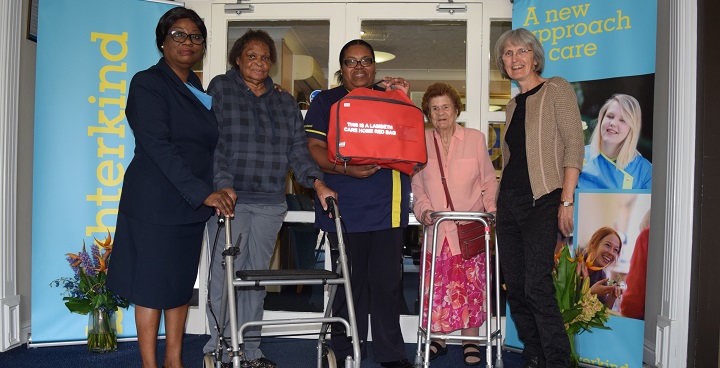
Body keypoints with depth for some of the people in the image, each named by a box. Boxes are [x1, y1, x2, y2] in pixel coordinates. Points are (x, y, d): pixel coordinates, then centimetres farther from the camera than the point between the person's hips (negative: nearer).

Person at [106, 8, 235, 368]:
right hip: (155, 201, -7)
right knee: (152, 285, 0)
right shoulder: (148, 83, -7)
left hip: (192, 203, 7)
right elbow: (158, 147, -18)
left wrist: (218, 190, 6)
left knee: (182, 282, 11)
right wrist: (202, 192, -23)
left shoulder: (198, 90, 15)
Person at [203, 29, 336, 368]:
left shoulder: (285, 102, 17)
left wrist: (317, 182, -8)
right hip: (230, 199, -4)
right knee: (225, 276, -5)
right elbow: (212, 142, -6)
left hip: (270, 204, 4)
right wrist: (222, 184, -20)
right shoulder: (220, 89, 5)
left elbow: (297, 148, 9)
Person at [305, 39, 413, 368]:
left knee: (387, 281, 4)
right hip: (346, 205, -2)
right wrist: (344, 169, -19)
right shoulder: (325, 101, 9)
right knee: (349, 282, 2)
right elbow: (314, 148, -2)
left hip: (388, 206, 2)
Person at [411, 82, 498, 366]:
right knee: (436, 286, 1)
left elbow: (489, 181, 7)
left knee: (471, 285, -1)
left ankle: (470, 341, 12)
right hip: (436, 229, 1)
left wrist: (492, 210, -7)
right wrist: (424, 210, -6)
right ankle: (438, 339, 17)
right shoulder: (421, 142, 6)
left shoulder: (475, 138, 4)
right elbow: (416, 185, 9)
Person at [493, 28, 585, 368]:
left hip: (542, 201, -7)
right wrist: (499, 202, 13)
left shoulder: (556, 89, -3)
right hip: (509, 203, 7)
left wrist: (566, 201, -17)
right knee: (515, 287, 7)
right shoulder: (513, 105, 17)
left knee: (537, 286, -15)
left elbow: (574, 146, -11)